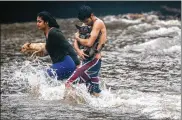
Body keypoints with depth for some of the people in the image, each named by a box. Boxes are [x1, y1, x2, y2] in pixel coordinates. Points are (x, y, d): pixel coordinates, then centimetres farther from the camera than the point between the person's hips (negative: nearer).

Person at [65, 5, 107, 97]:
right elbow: (75, 42, 10)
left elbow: (89, 43, -21)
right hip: (87, 60, 9)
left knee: (69, 84, -20)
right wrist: (78, 50, -12)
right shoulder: (86, 24, 15)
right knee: (95, 93, 11)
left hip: (94, 61, -9)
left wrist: (77, 38, -3)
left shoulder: (98, 23, -10)